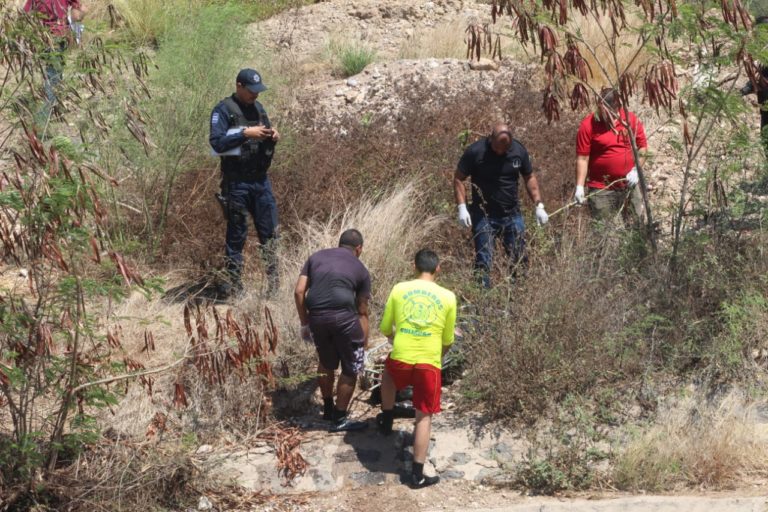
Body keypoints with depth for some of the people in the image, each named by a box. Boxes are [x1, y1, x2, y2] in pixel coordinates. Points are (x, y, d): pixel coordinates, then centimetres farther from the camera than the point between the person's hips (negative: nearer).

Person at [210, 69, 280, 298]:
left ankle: (273, 282, 15)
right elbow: (217, 142, -17)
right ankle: (233, 285, 9)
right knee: (237, 234, 1)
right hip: (236, 182, -6)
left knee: (270, 231, 6)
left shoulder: (258, 108, 13)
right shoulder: (223, 110, -7)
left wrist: (272, 136, 0)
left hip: (261, 179, 6)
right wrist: (245, 134, -22)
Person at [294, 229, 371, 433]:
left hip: (316, 316, 3)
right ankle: (339, 419, 19)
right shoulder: (360, 269, 17)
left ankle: (328, 409, 39)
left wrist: (304, 324, 19)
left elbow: (299, 292, 12)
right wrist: (363, 346, 23)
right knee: (351, 369, 13)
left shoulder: (316, 257, 22)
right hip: (343, 316, -3)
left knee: (326, 363, 27)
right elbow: (362, 312, 18)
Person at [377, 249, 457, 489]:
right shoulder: (448, 297, 3)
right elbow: (448, 340, 10)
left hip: (401, 358, 1)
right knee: (424, 417, 10)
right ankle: (417, 474, 11)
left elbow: (385, 329, 10)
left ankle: (387, 420, 46)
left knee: (388, 374, 37)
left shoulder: (399, 289, 3)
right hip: (429, 362, -1)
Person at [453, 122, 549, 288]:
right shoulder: (475, 152, -13)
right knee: (483, 262, -5)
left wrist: (539, 205, 1)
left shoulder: (519, 150, -4)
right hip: (483, 216, -3)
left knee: (520, 258, 7)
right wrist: (462, 207, -15)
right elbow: (458, 178, -5)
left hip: (512, 214, 3)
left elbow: (529, 177, 9)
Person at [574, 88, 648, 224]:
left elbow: (642, 146, 7)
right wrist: (580, 187, -18)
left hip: (630, 185, 3)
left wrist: (636, 170, -7)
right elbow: (582, 158, -10)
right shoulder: (588, 125, -10)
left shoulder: (631, 119, -1)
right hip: (601, 189, -3)